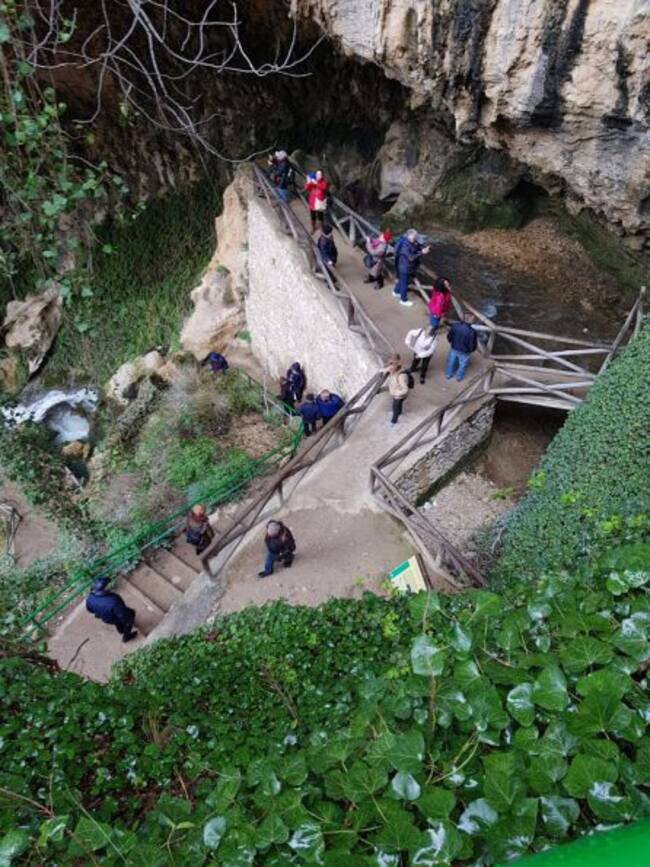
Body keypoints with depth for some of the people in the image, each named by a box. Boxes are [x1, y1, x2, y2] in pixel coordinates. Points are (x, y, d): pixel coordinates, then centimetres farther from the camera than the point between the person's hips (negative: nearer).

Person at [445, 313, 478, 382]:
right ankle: (459, 377, 51)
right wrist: (471, 350, 0)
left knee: (451, 362, 30)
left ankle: (448, 375, 53)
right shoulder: (472, 332, -35)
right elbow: (473, 345, -24)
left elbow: (449, 336, -8)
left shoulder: (455, 325, -23)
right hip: (464, 352, -3)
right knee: (462, 365, 27)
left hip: (454, 348, 3)